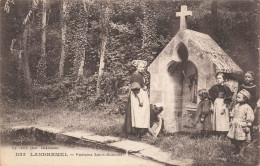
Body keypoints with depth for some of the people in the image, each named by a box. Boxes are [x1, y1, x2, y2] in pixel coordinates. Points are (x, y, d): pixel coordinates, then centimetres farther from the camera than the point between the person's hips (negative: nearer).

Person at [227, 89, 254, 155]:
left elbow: (250, 119, -11)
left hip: (242, 127, -6)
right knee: (234, 141, 12)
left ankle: (241, 153, 9)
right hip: (234, 126, 6)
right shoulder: (236, 106, 8)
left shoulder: (247, 108, -12)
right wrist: (231, 122, 18)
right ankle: (236, 152, 27)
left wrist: (247, 127, -11)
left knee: (241, 142, -1)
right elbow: (232, 114, 20)